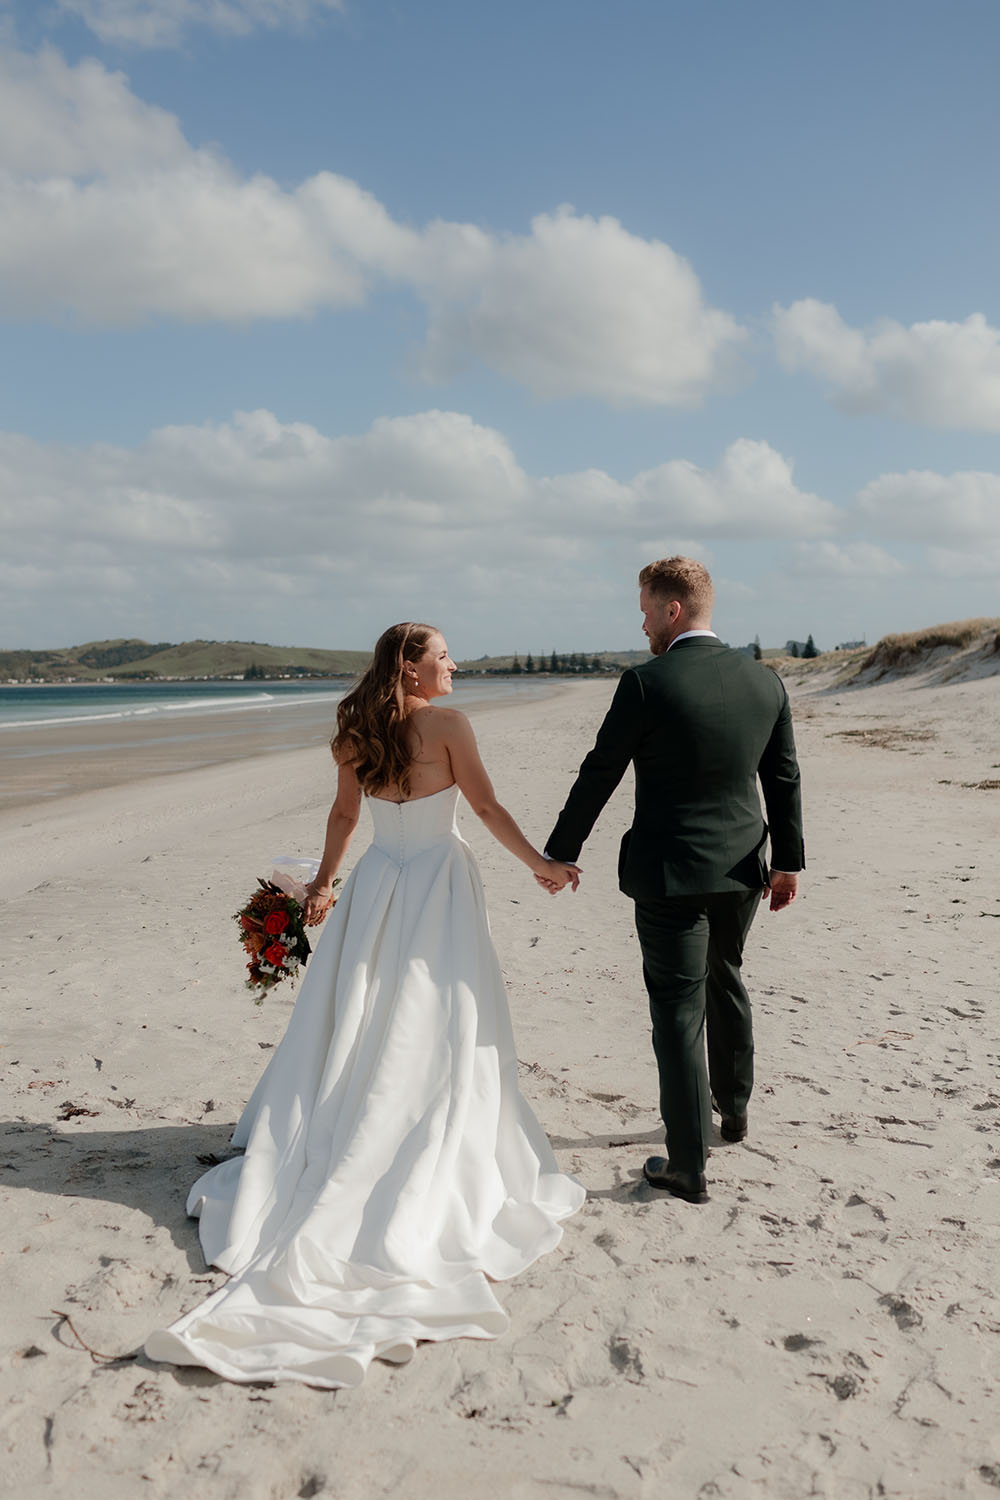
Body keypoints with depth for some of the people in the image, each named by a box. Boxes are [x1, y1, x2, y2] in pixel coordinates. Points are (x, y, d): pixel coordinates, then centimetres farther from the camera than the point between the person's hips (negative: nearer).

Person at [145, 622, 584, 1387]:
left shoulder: (352, 735, 2)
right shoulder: (447, 723, -13)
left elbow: (345, 813, 10)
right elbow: (487, 807, -11)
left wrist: (323, 881, 21)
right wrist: (540, 863, -2)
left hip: (377, 883, 5)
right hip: (438, 882, -5)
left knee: (353, 1024, 16)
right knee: (438, 1033, 5)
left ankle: (296, 1159, 24)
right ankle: (431, 1172, 13)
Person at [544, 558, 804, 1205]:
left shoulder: (647, 683, -16)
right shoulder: (765, 680, 0)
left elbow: (599, 776, -11)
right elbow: (784, 778, 7)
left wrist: (560, 853, 1)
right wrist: (789, 860, 17)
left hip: (671, 873, -6)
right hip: (741, 867, 6)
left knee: (678, 1010, 2)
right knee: (725, 980, 27)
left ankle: (688, 1166, 9)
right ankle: (734, 1107, 45)